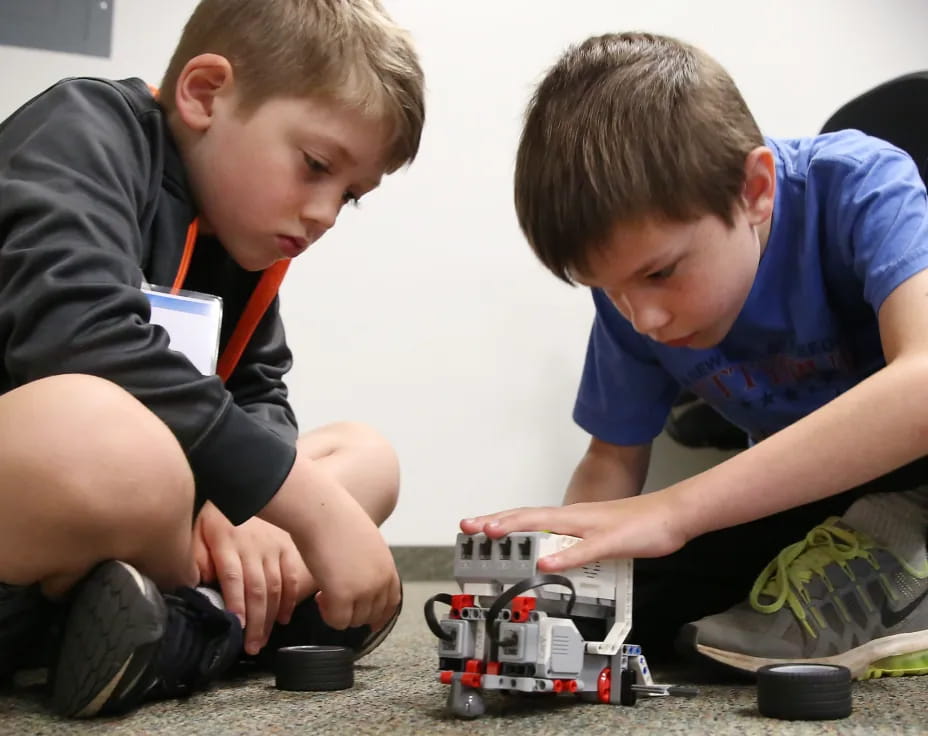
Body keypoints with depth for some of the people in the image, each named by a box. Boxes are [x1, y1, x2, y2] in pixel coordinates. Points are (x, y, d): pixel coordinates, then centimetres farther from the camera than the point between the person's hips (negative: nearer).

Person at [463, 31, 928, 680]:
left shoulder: (858, 185, -27)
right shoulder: (632, 274, -11)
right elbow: (614, 460, -1)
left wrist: (672, 509, -50)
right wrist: (568, 557, -24)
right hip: (811, 498, 6)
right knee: (628, 591, -19)